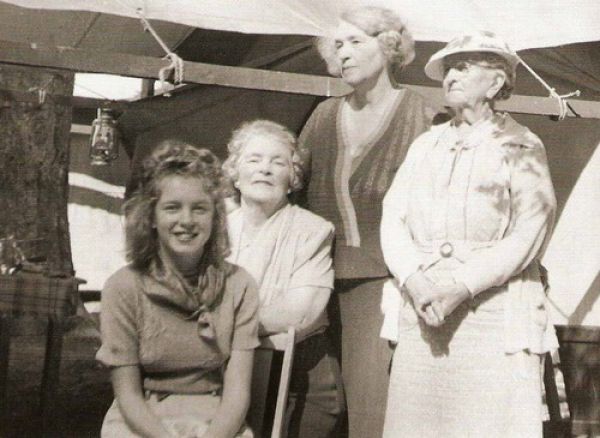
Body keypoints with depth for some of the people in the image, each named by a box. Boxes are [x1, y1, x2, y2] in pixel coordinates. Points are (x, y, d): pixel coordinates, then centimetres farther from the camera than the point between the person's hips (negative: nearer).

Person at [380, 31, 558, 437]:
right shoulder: (425, 145, 16)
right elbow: (392, 221, 8)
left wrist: (460, 286, -16)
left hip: (496, 317, -3)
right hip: (421, 314, 4)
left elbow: (527, 237, -7)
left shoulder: (520, 146, 3)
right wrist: (414, 281, -10)